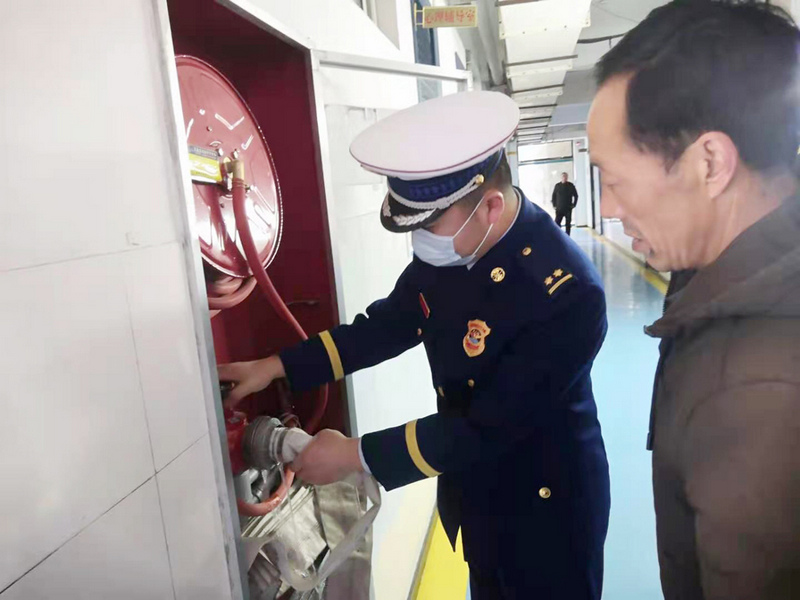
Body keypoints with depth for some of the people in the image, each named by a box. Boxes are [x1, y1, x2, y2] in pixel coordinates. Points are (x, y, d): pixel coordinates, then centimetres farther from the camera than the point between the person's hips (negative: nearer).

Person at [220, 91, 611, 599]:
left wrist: (357, 455, -23)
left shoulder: (568, 294, -33)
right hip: (475, 490, 6)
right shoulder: (446, 249, -14)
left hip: (546, 505, -5)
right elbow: (390, 324, 0)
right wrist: (277, 366, -5)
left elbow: (489, 427, -29)